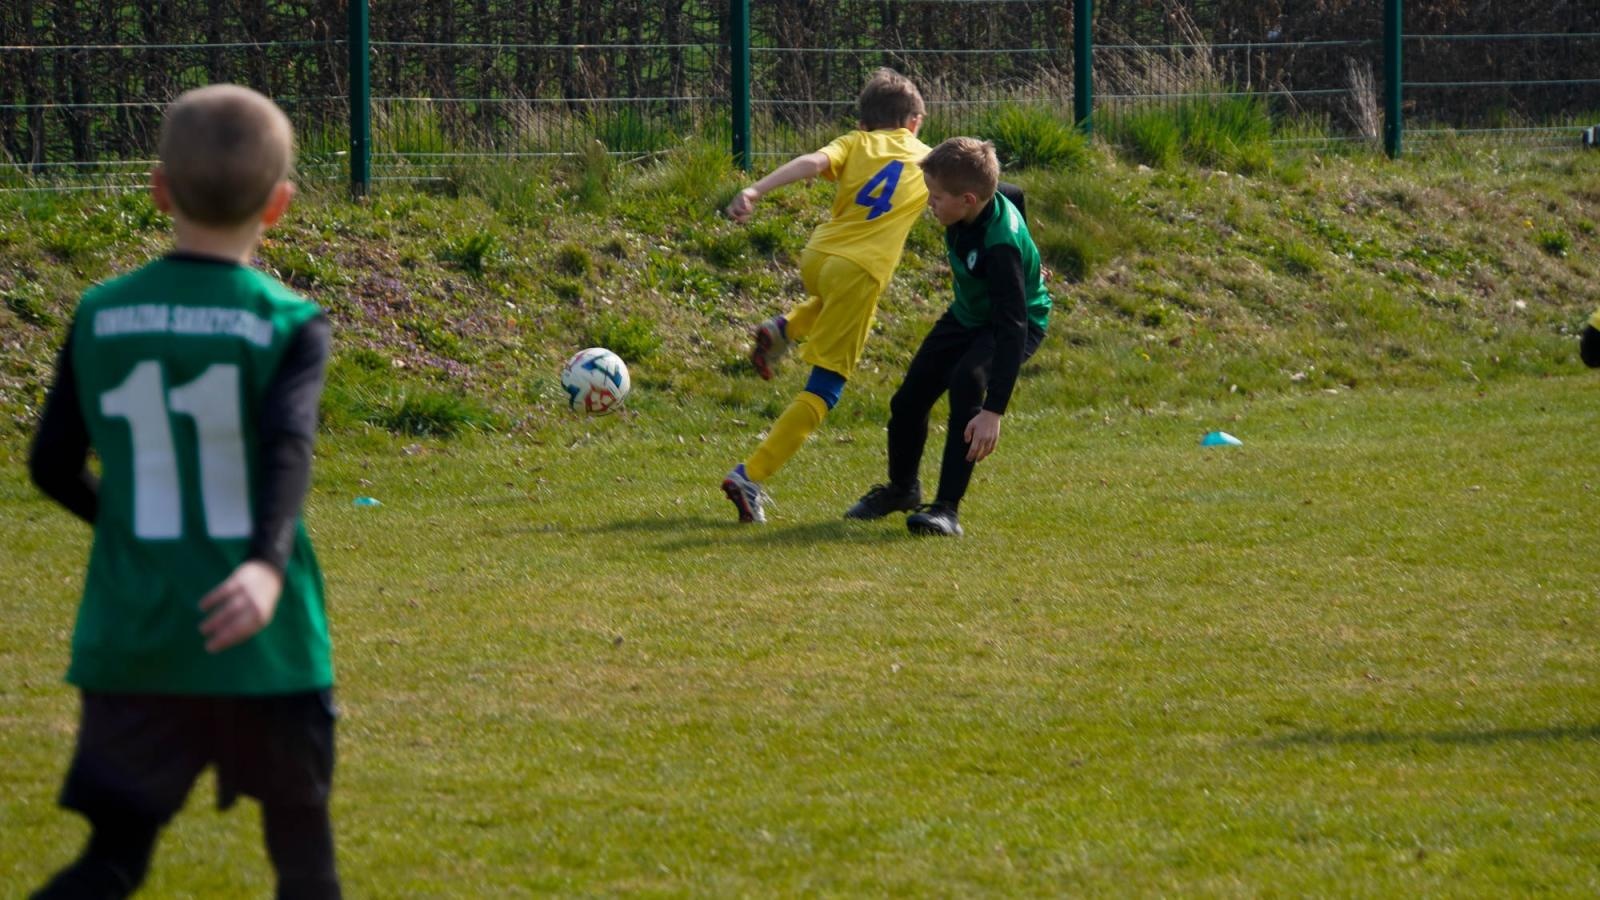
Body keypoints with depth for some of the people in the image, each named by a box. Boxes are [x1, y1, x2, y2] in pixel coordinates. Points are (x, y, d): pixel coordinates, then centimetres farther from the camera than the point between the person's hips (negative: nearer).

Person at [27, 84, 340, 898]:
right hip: (262, 642, -2)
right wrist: (268, 562, -36)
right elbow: (287, 445, -24)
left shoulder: (101, 315, 3)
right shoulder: (291, 325, -6)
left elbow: (52, 465, 6)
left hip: (129, 646, 2)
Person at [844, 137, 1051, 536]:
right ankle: (902, 488, 40)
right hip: (968, 315, 8)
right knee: (909, 397, 9)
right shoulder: (987, 199, -19)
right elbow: (1013, 194, 7)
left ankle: (947, 508, -29)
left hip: (1017, 321, -8)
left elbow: (1011, 328, -43)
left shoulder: (1002, 245, -40)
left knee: (966, 381, -35)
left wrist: (993, 411, -48)